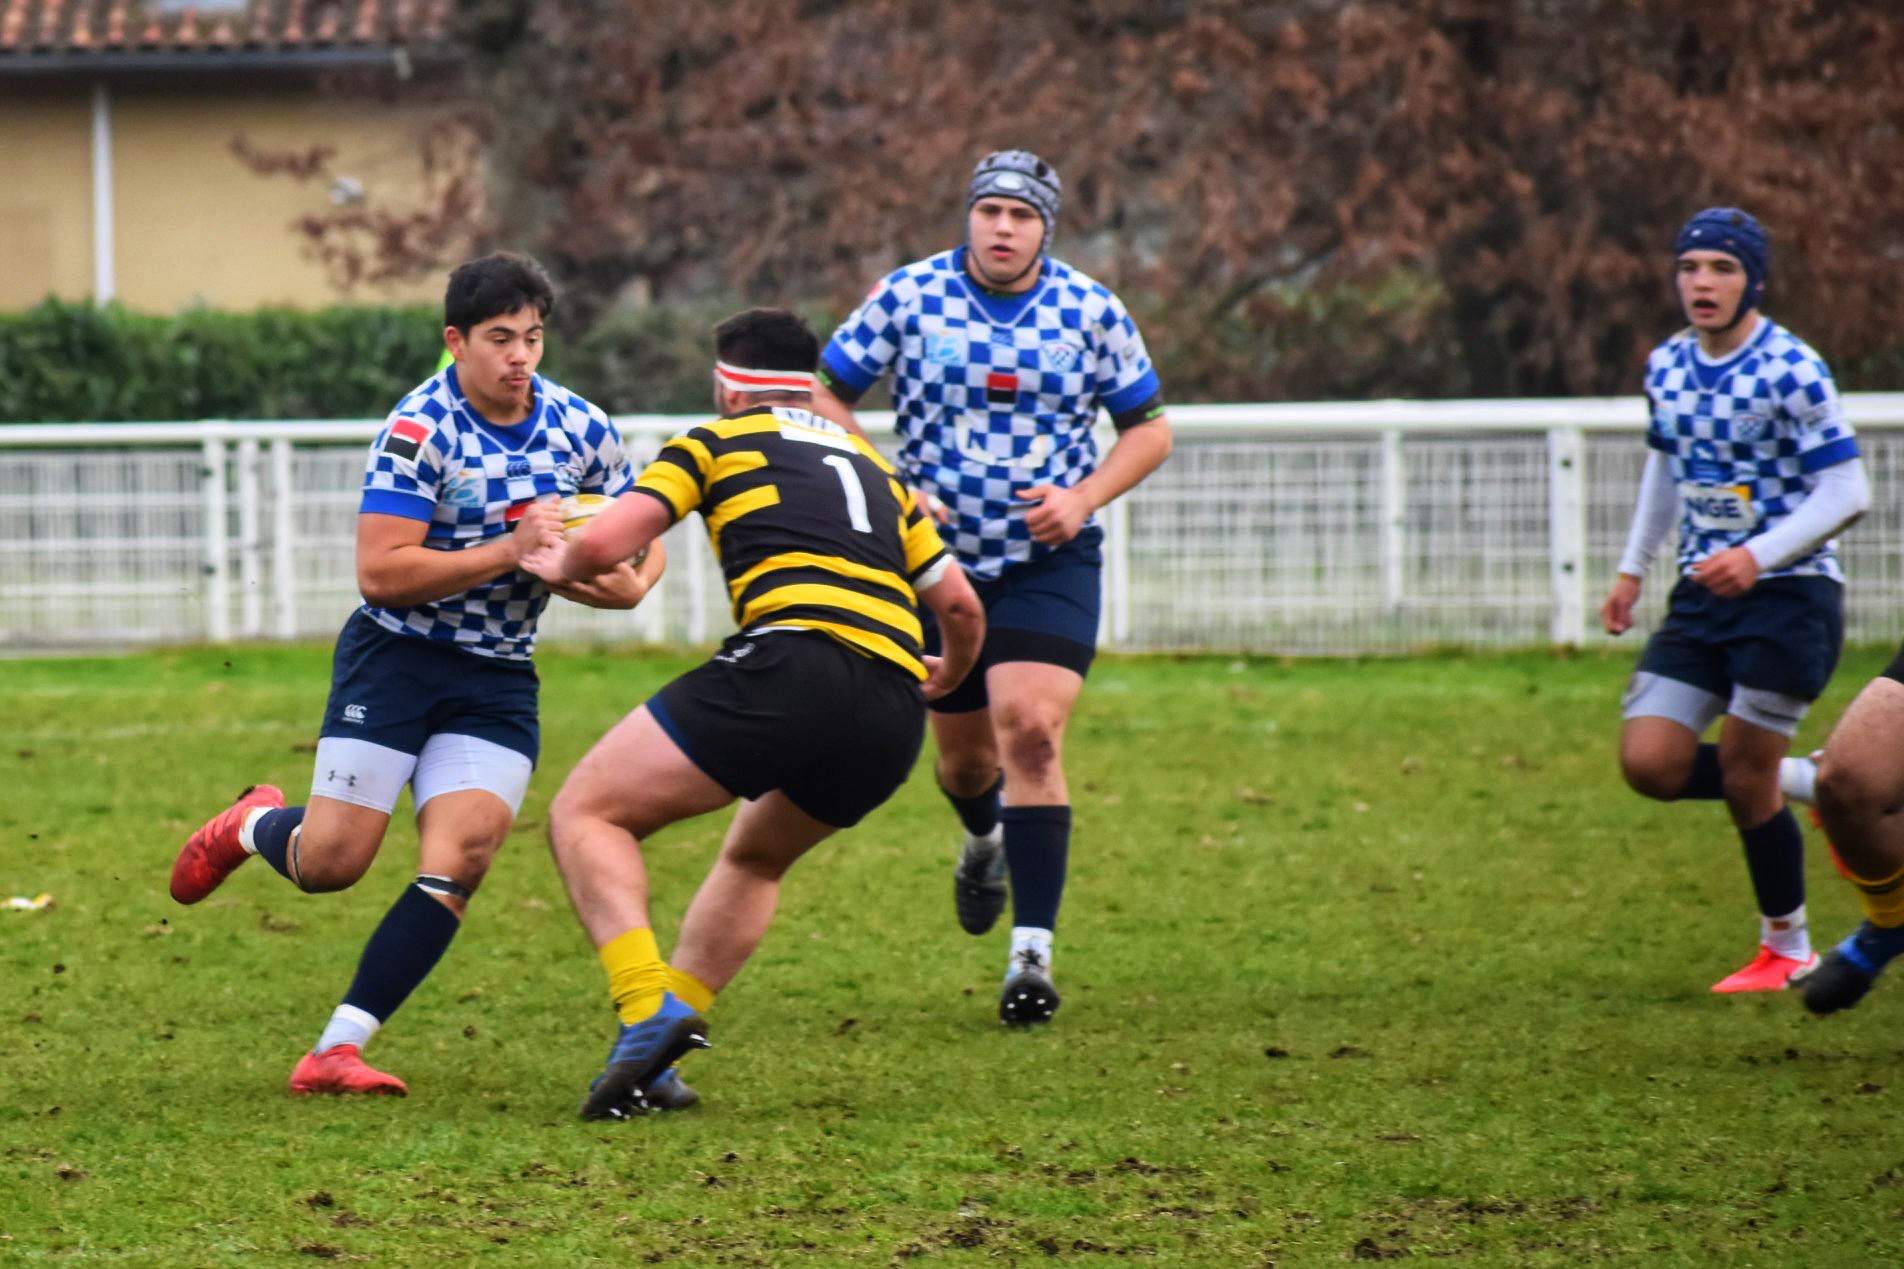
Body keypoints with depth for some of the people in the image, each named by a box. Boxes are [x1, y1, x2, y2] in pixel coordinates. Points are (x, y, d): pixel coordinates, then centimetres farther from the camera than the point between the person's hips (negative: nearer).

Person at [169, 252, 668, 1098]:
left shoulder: (581, 428, -1)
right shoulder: (420, 430, -17)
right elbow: (379, 573, -22)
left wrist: (628, 585, -13)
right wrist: (509, 552, -27)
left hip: (498, 676, 4)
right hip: (397, 655, -4)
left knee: (459, 859, -15)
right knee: (331, 860, -8)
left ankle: (335, 1053, -12)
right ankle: (252, 826, 31)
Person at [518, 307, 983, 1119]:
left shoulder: (717, 441, 14)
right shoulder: (871, 466, 30)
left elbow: (606, 544, 3)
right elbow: (960, 604, 31)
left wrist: (556, 563, 25)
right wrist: (949, 675, 53)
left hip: (791, 663, -6)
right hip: (893, 715, 6)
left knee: (587, 813, 2)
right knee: (754, 859, 31)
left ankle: (649, 1008, -19)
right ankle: (663, 1044, 17)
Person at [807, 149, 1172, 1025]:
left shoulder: (1092, 311, -4)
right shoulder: (906, 297, -6)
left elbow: (1148, 427, 6)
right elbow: (827, 396, 1)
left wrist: (1084, 498, -11)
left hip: (1050, 560, -2)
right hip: (940, 559, 2)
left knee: (1030, 733, -19)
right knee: (963, 753, 13)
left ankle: (1032, 954, -18)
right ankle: (986, 841, 52)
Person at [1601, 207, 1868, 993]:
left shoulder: (1792, 372, -15)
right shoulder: (1666, 368, 6)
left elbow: (1846, 493, -16)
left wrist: (1759, 557, -26)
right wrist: (1633, 567, 20)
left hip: (1789, 596, -6)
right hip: (1703, 593, 6)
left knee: (1744, 775, -5)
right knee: (1649, 763, -5)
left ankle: (1787, 950, 14)